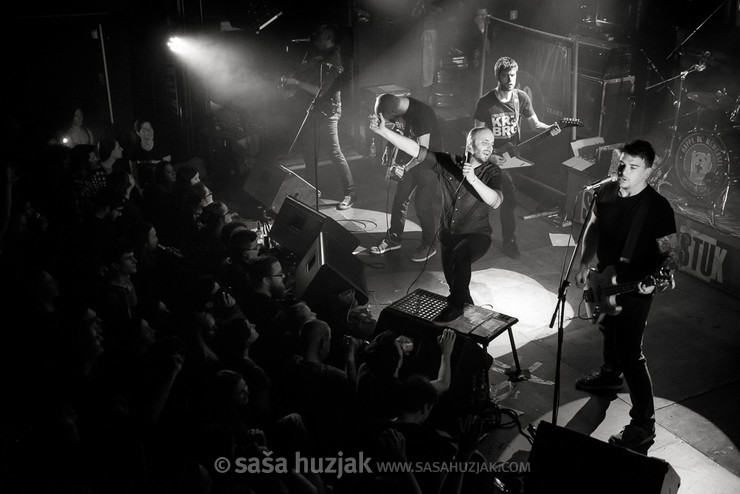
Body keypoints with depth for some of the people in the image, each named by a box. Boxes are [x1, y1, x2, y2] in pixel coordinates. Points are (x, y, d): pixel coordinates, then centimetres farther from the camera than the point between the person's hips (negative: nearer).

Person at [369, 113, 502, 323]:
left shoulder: (492, 172, -12)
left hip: (476, 235, -3)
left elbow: (495, 201, -28)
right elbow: (416, 150, -17)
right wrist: (383, 131, -27)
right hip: (448, 235, 4)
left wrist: (472, 179, -41)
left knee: (460, 254, -35)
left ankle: (456, 305, -15)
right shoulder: (447, 163, -9)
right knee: (454, 282, 15)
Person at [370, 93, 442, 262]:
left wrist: (404, 168, -27)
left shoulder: (422, 113, -30)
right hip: (410, 160, 7)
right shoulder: (397, 109, -7)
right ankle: (393, 239, 27)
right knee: (399, 200, 11)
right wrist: (389, 153, -3)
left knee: (423, 206, -3)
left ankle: (429, 246, 16)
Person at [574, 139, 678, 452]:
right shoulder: (606, 193, -3)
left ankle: (644, 424, 3)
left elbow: (670, 253, -18)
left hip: (634, 291, -7)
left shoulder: (657, 208, -22)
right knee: (609, 331, 29)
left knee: (631, 354, -7)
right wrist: (584, 264, 9)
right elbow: (593, 228, 13)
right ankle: (610, 374, 57)